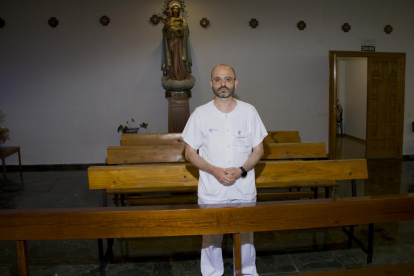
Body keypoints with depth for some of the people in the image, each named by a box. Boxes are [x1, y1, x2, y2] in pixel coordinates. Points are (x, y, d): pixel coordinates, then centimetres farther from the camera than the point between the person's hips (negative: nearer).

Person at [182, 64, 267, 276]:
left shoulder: (249, 111, -1)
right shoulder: (200, 114, -4)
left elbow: (258, 150, 3)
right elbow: (190, 153, -1)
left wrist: (241, 170, -15)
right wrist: (214, 171, -16)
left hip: (244, 191, 1)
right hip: (211, 192, -1)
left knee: (245, 236, 17)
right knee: (211, 238, 14)